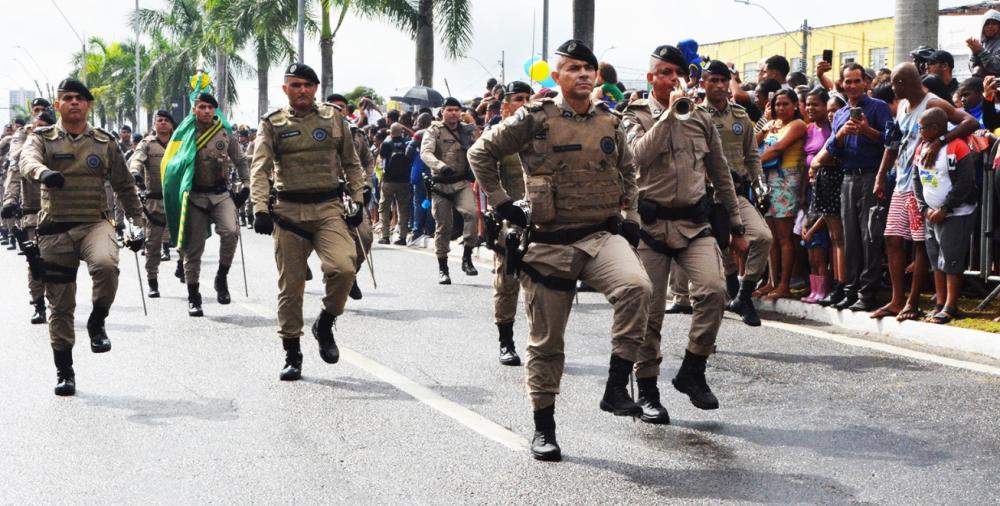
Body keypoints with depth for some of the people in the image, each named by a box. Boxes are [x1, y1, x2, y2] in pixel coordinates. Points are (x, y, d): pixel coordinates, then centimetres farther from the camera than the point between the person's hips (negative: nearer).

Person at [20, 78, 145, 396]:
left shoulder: (105, 142, 8)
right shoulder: (42, 138, 3)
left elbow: (124, 186, 15)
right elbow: (27, 158, -21)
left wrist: (136, 224, 11)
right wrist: (43, 172, -43)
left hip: (95, 223, 0)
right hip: (54, 229, 0)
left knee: (106, 264, -35)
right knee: (60, 304, 5)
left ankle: (97, 323, -9)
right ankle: (64, 372, 19)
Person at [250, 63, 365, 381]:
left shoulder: (334, 118, 10)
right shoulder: (272, 125, 5)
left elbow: (351, 163, 16)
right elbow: (261, 169, -1)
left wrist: (357, 200, 9)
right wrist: (260, 209, -13)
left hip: (329, 208, 0)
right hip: (288, 211, 0)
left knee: (343, 268, -22)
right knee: (290, 284, 3)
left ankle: (325, 324, 5)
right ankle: (292, 354, 15)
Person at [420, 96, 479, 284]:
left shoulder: (467, 130, 10)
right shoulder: (434, 130, 0)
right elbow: (425, 152, -16)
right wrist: (441, 166, -34)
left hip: (462, 182, 2)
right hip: (441, 184, -2)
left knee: (471, 212, -24)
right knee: (443, 226, 3)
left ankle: (467, 257, -14)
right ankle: (442, 268, 15)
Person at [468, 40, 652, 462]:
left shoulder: (610, 122, 7)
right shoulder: (535, 119, -5)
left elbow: (627, 170, 25)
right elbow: (480, 153, 4)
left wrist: (630, 214, 14)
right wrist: (501, 203, 0)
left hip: (602, 234, 2)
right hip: (550, 243, -2)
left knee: (636, 285, -30)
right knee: (546, 340, 5)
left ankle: (617, 387, -18)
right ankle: (544, 428, 21)